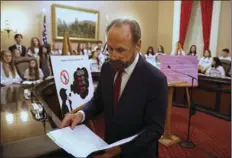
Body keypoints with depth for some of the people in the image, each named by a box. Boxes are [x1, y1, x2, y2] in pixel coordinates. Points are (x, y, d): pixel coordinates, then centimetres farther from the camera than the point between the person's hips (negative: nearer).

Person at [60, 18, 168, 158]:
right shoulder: (107, 68, -9)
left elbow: (155, 128, -19)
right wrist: (81, 114, -16)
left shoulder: (155, 80, -24)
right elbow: (98, 101, 2)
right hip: (110, 146, 5)